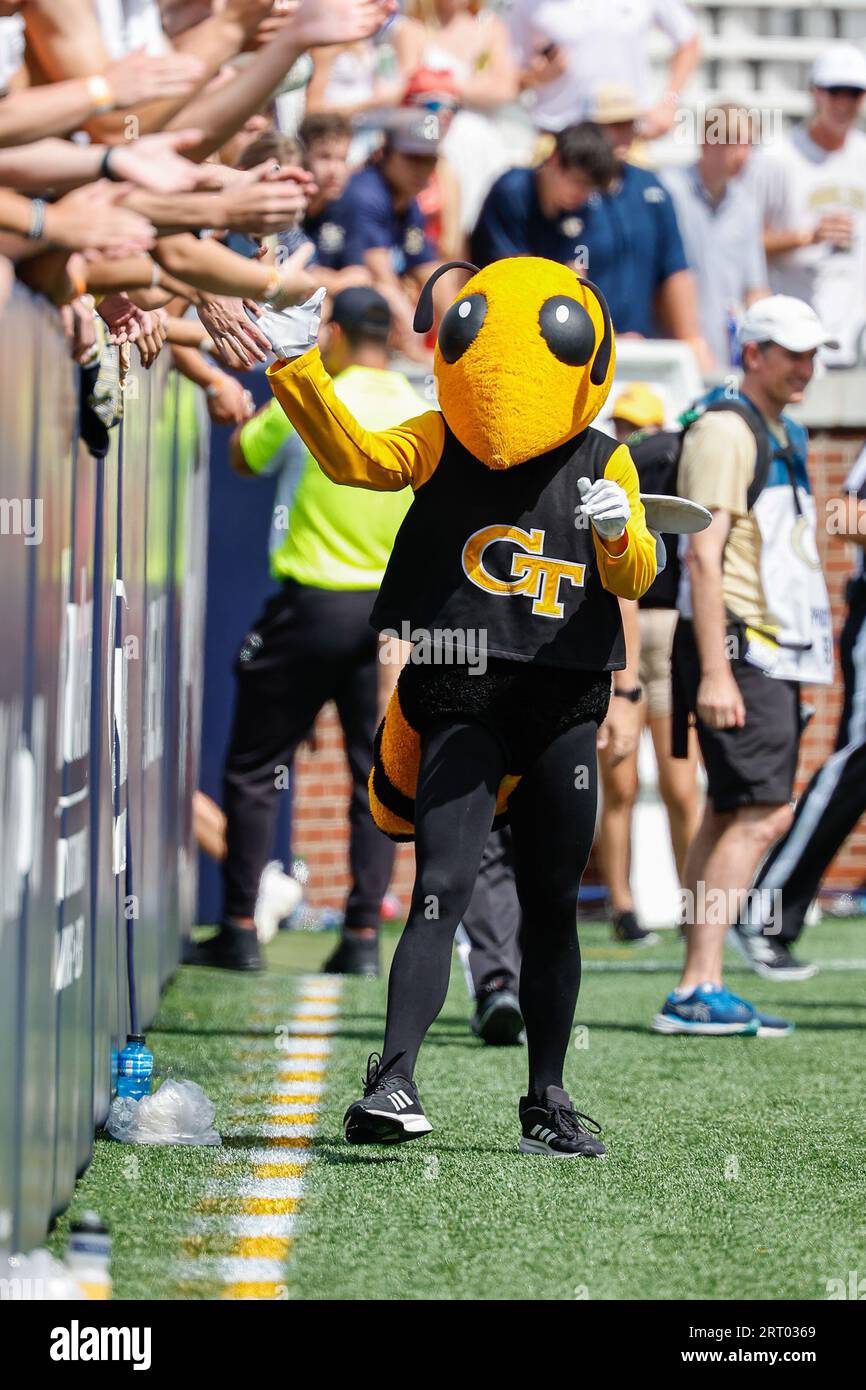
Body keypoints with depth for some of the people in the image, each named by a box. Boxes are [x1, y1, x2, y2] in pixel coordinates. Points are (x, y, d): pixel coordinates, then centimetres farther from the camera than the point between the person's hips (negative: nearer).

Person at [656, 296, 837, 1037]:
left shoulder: (782, 434, 19)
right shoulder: (724, 431, -11)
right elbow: (704, 555, -18)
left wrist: (797, 661, 22)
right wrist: (714, 671, -23)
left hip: (775, 653, 10)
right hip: (735, 647, -10)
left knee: (730, 817, 8)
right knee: (762, 815, -16)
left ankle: (698, 994, 9)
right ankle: (699, 989, -17)